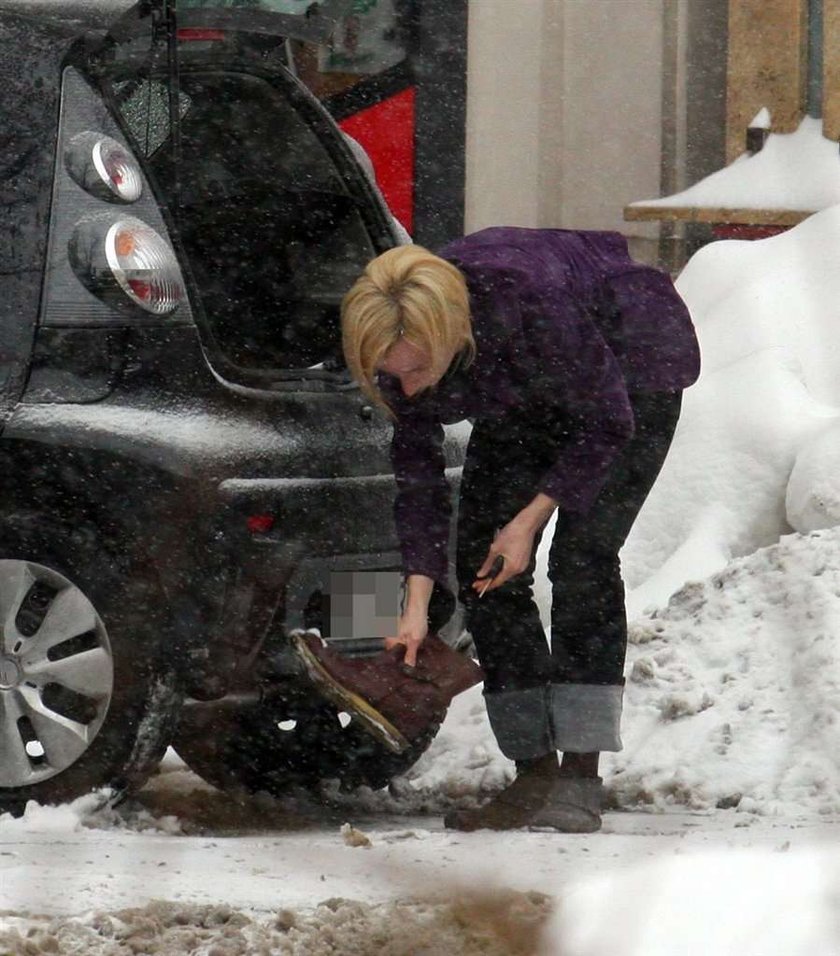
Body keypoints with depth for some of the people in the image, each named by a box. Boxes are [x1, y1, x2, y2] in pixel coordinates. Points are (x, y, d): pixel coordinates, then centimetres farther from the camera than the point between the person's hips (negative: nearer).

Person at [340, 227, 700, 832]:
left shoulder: (533, 305, -41)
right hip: (522, 405, 6)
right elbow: (417, 469, -13)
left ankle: (581, 781, -21)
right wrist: (417, 606, -19)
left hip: (631, 373, -6)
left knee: (581, 559, -21)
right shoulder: (400, 344, -24)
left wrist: (531, 518, -24)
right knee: (481, 569, -5)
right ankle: (534, 775, -1)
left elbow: (606, 425, -26)